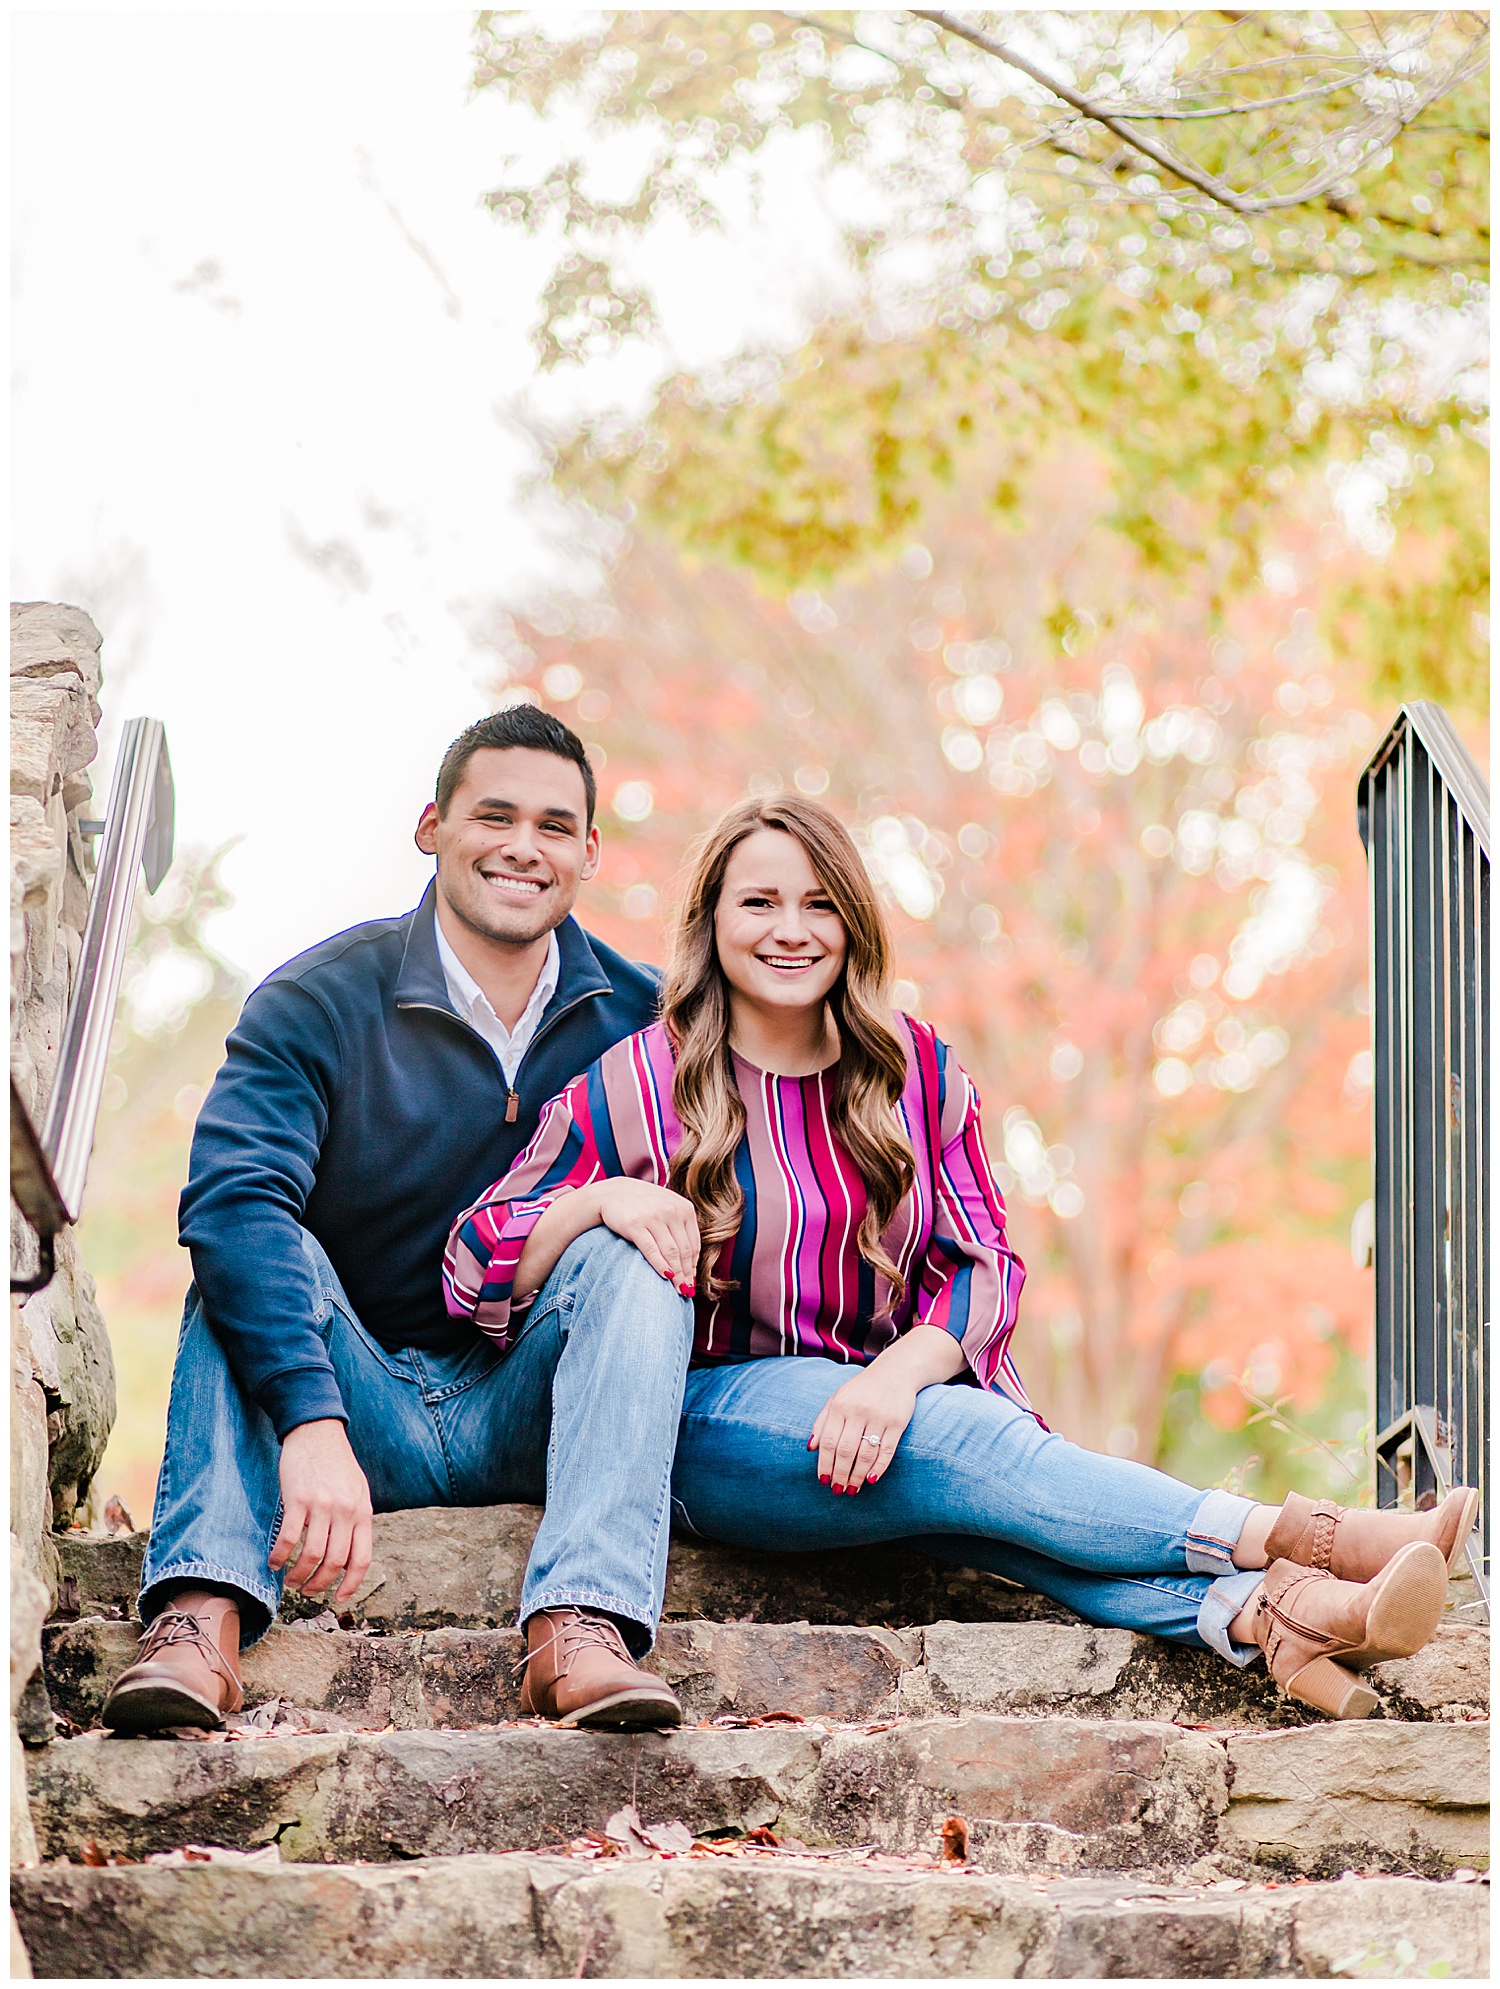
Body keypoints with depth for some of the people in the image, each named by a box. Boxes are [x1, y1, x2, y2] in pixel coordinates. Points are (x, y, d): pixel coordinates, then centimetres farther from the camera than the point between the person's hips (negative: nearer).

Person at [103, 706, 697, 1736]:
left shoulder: (638, 1016, 1)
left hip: (529, 1415, 1)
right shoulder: (320, 1004, -9)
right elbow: (232, 1201, -25)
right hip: (365, 1410, -1)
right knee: (252, 1257, -25)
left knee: (630, 1253, -23)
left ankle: (583, 1624, -41)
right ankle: (202, 1614, -43)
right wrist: (312, 1422, -40)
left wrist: (629, 1200, -19)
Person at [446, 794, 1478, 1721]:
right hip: (706, 1431, -3)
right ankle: (1295, 1542, -43)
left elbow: (985, 1266, 2)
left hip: (884, 1410, 3)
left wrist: (899, 1372, -20)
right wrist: (601, 1199, -25)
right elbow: (477, 1265, -4)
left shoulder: (919, 1072, 7)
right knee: (968, 1448, -32)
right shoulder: (639, 1086, -2)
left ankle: (1259, 1616, -55)